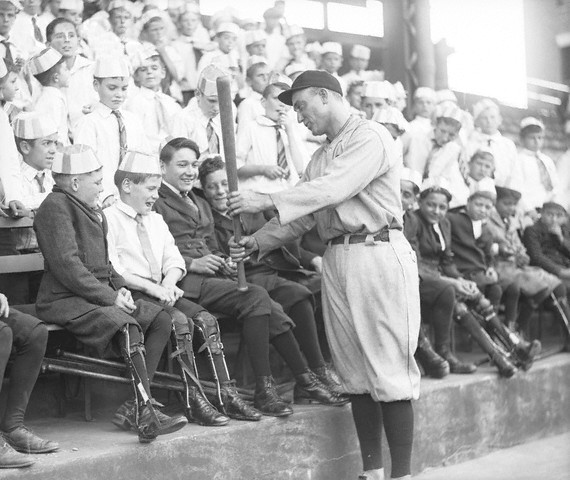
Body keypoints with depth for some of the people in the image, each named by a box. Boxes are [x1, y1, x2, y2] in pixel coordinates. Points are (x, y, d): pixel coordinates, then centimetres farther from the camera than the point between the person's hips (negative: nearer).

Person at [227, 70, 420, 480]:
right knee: (356, 372, 8)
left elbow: (334, 188, -19)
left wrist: (267, 200, -20)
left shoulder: (370, 137, -5)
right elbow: (303, 215, 20)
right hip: (336, 258, 8)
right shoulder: (321, 155, 22)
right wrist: (258, 241, 8)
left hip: (378, 252, -8)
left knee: (389, 370, -8)